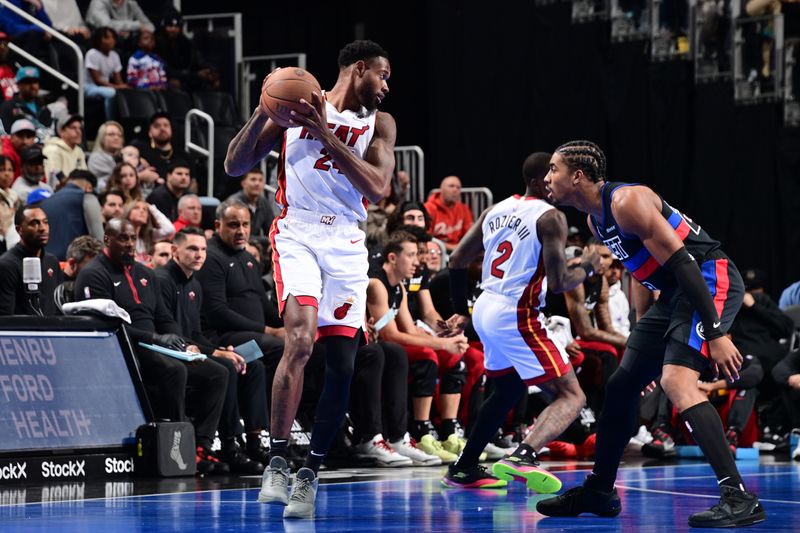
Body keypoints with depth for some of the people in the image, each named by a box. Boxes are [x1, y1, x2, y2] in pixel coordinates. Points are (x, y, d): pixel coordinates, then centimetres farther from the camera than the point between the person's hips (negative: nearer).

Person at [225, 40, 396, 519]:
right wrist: (263, 111, -12)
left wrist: (327, 134, -14)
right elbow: (235, 166, 3)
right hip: (298, 234, -4)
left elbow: (376, 188, -7)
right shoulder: (295, 106, 5)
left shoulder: (379, 123, 10)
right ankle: (277, 463, -19)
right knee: (300, 340, -25)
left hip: (348, 246, 4)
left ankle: (311, 473, 12)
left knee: (342, 365, -1)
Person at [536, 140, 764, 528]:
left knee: (676, 380, -26)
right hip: (674, 292, 10)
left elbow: (683, 262, -24)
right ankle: (598, 492, 27)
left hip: (710, 279, -10)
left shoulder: (626, 201, -20)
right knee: (621, 385, 13)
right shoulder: (595, 219, 11)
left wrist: (715, 334, -28)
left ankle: (739, 498, -28)